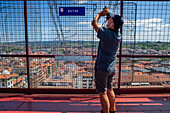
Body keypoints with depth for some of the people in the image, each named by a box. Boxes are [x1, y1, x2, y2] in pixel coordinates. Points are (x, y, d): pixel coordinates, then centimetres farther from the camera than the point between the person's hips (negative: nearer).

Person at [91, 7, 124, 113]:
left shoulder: (107, 34, -22)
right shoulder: (118, 36, -1)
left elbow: (94, 22, -9)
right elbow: (109, 29, 21)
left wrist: (102, 13, 7)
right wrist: (107, 14, 17)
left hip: (102, 68, -8)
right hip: (112, 68, 8)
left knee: (103, 93, 6)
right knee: (110, 90, 24)